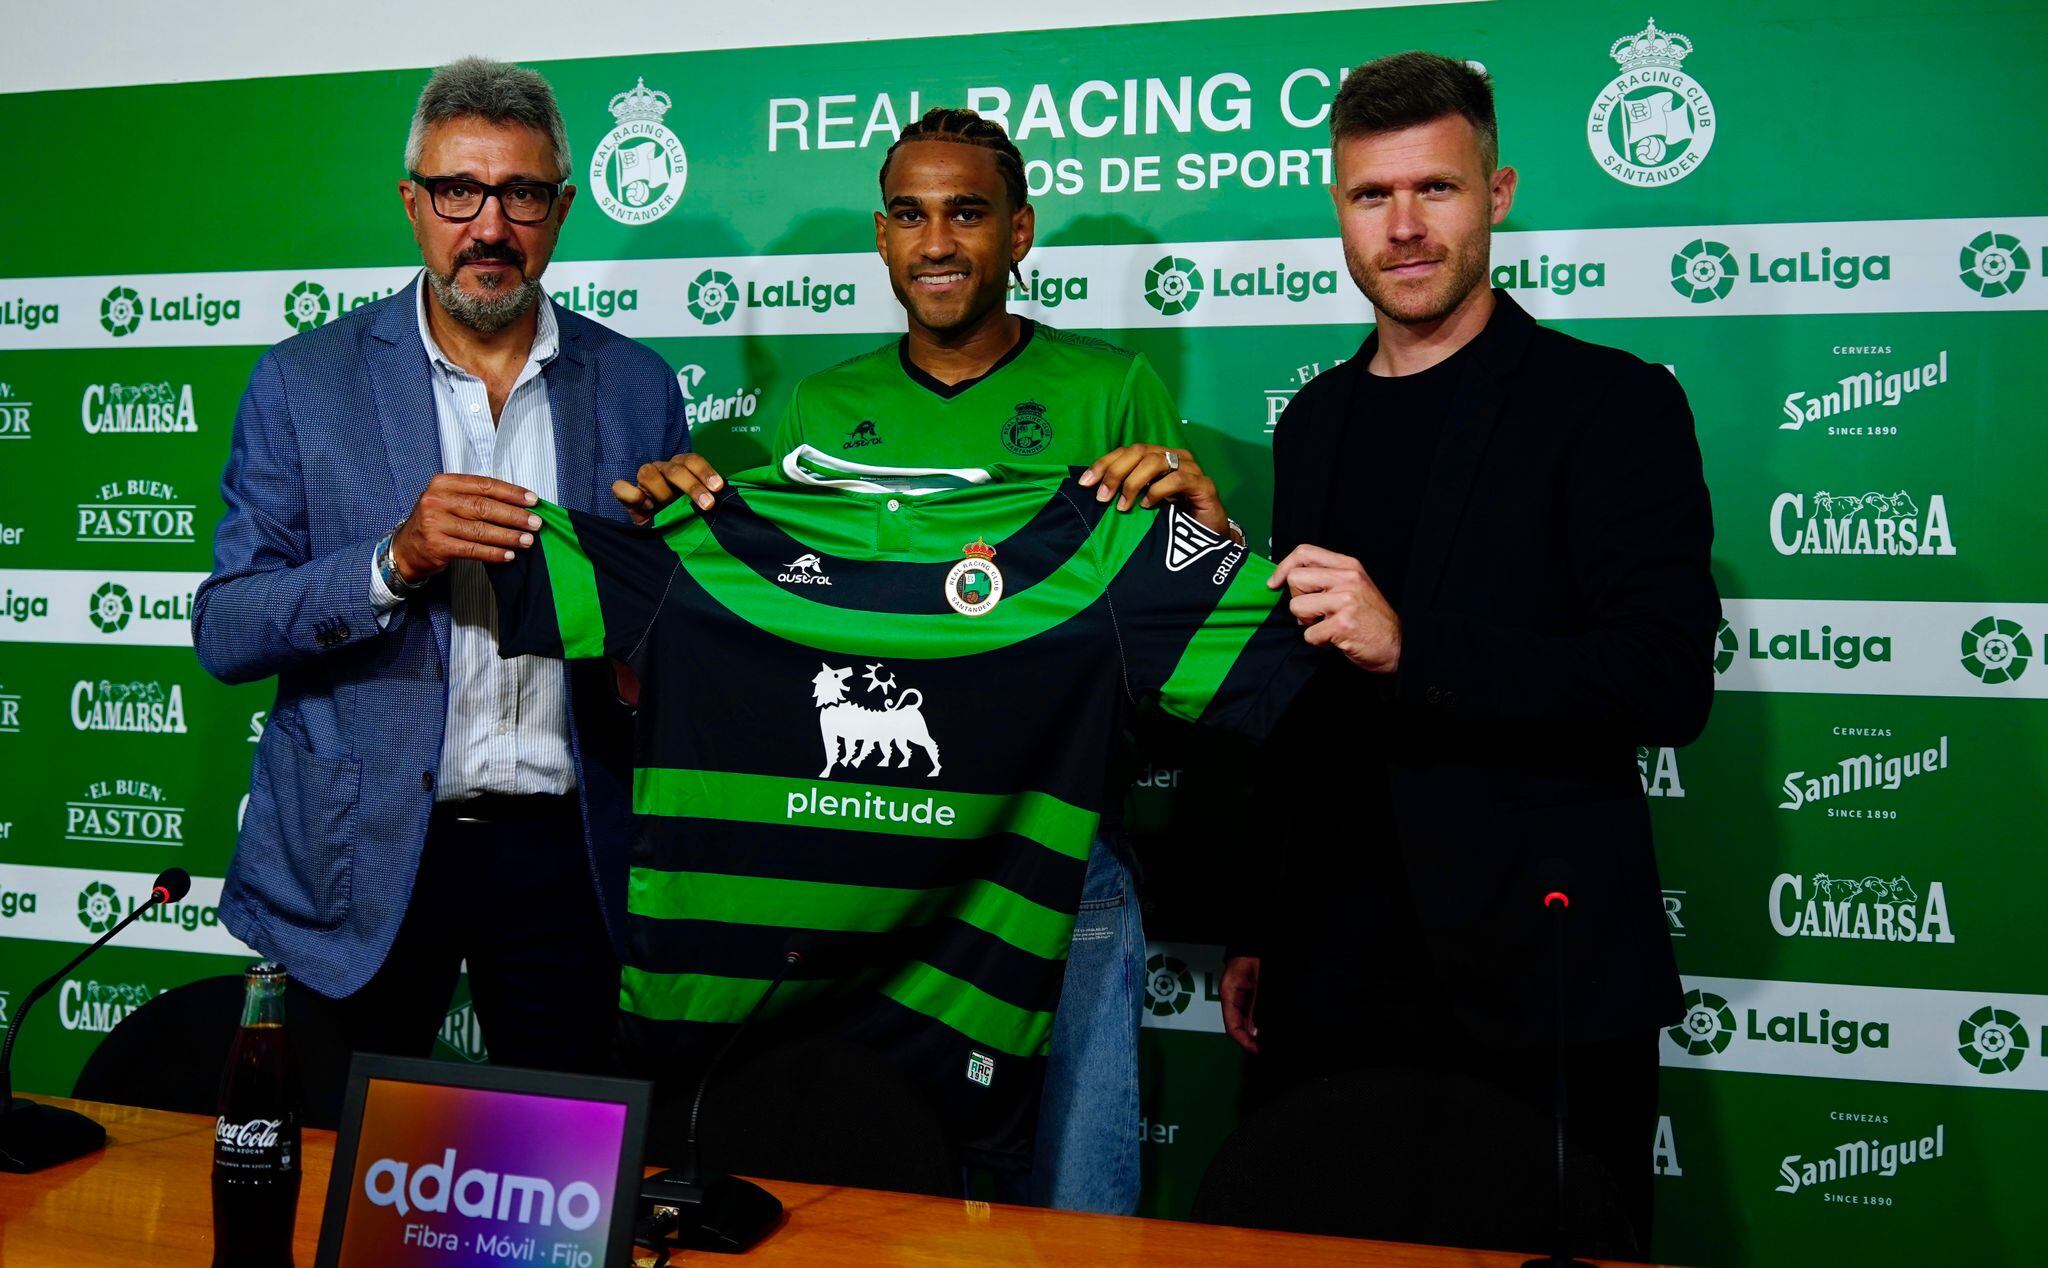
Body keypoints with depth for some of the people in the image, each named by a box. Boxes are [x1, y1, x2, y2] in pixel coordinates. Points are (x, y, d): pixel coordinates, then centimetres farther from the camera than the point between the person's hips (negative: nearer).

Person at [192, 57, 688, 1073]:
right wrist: (396, 560, -20)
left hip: (563, 855, 1)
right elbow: (224, 634, -4)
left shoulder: (637, 387, 4)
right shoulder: (302, 382, 0)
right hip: (357, 861, -1)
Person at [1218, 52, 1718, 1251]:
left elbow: (1669, 682, -15)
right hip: (1335, 979, 5)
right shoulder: (1317, 419, 12)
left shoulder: (1609, 401, -5)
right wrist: (1257, 929, 15)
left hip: (1536, 980, -5)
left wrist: (1410, 646, -27)